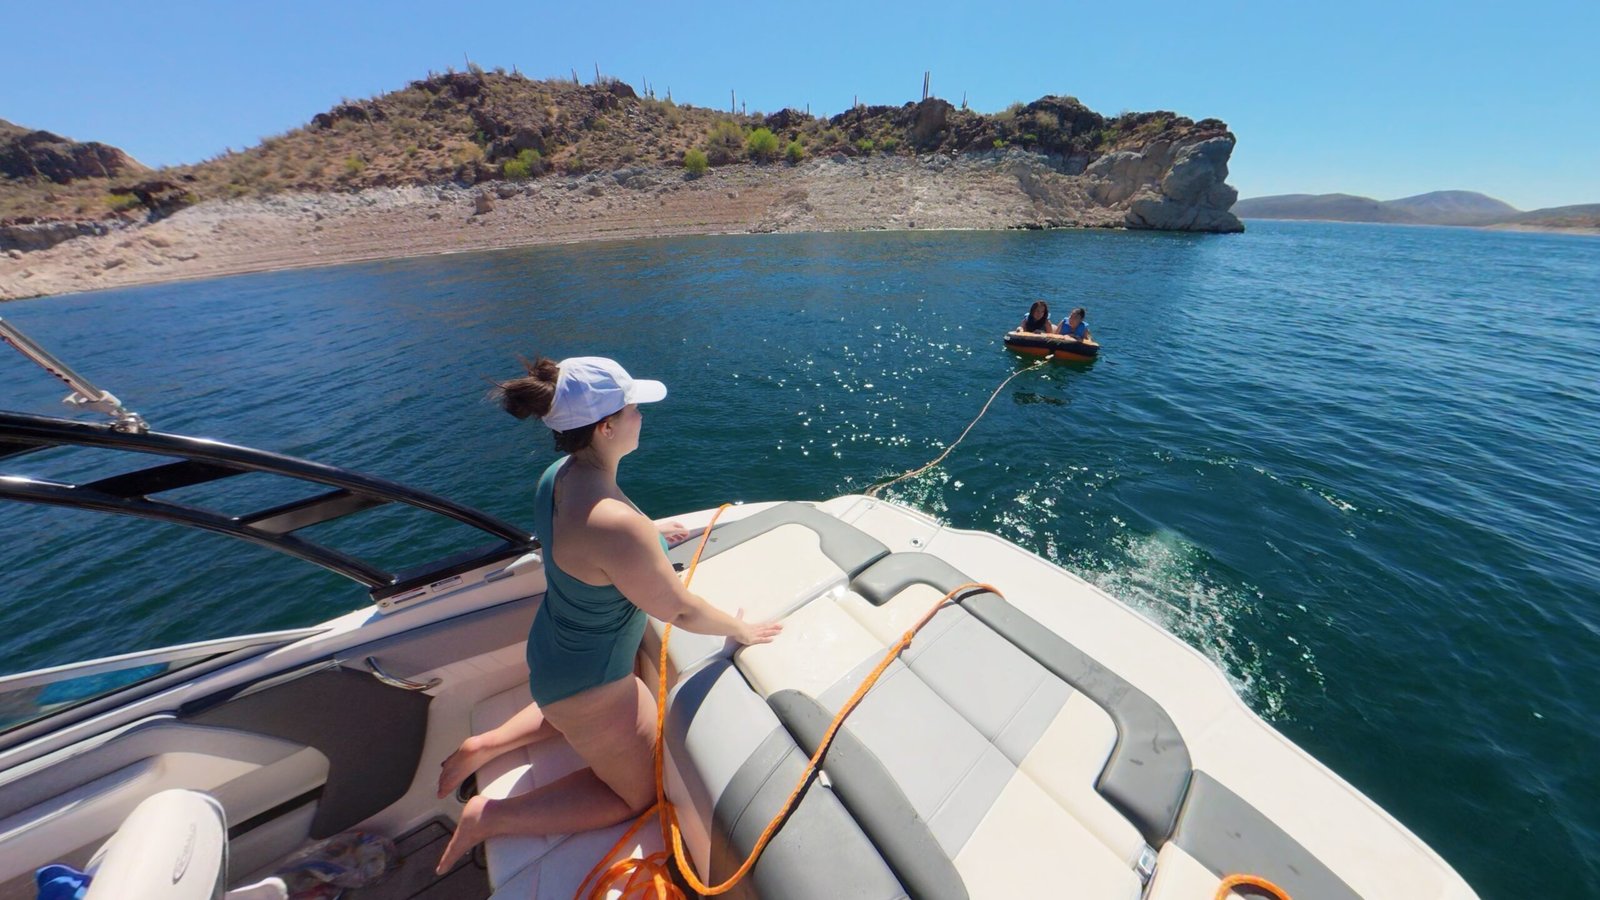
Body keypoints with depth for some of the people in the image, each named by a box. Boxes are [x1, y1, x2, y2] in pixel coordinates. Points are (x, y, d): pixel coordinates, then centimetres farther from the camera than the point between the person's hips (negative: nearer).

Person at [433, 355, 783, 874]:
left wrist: (649, 532, 21)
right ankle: (490, 817, 15)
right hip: (589, 683, -8)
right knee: (640, 793, 19)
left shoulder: (562, 474, -12)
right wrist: (740, 630, -9)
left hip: (557, 651, 8)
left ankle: (484, 745, 32)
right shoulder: (614, 524, -39)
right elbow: (678, 611, -27)